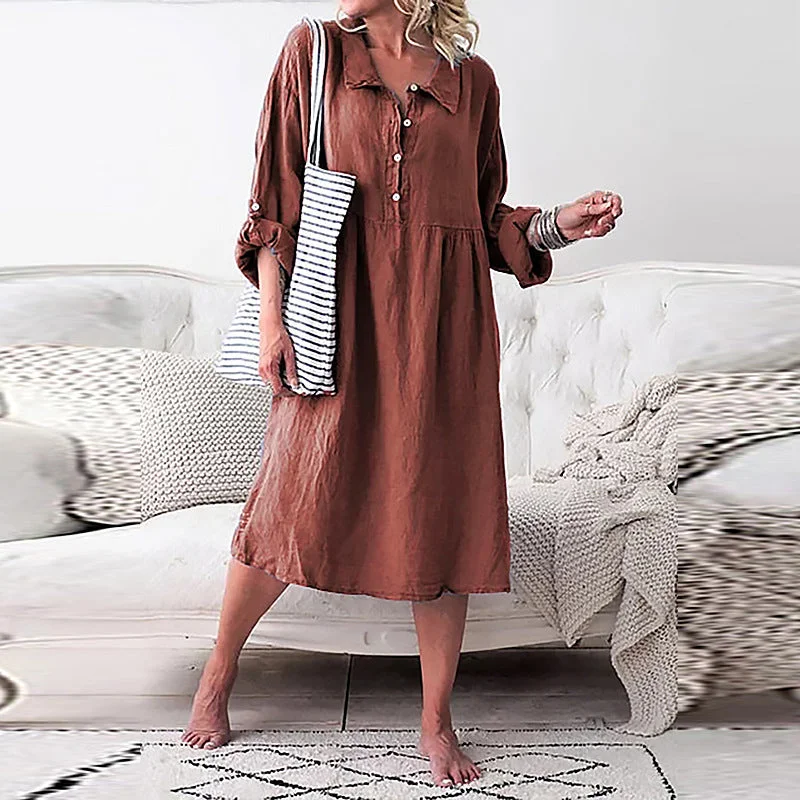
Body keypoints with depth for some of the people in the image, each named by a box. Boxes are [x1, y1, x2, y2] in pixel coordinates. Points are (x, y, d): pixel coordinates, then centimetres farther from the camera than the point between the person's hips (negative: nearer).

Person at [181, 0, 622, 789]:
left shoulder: (471, 79, 11)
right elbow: (277, 196, 3)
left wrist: (558, 223, -2)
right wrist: (271, 316, -5)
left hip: (443, 323, 2)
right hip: (342, 314, -1)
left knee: (443, 515, 2)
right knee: (297, 505, 1)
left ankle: (436, 721, 18)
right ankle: (219, 672, 28)